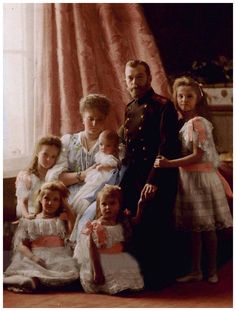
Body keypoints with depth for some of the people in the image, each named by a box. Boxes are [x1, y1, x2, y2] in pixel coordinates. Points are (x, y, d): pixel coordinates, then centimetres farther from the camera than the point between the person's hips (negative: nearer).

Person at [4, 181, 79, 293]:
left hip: (59, 257, 0)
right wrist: (32, 257, -15)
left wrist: (66, 207, 11)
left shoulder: (63, 219, 22)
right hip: (35, 257, 1)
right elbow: (21, 245, 8)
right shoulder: (28, 222, 19)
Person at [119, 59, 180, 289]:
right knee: (137, 230, 7)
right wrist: (124, 181, 14)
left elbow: (167, 149, -15)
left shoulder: (163, 106, -9)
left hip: (158, 183, -7)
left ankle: (161, 276, 9)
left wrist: (153, 181, -21)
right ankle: (141, 275, 18)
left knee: (158, 230, -3)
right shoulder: (129, 109, 15)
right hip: (133, 181, 7)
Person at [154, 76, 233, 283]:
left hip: (200, 177, -9)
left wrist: (169, 164, -22)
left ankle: (212, 271, 7)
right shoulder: (185, 124, 13)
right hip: (188, 178, 9)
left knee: (206, 226, -1)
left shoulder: (196, 123, -14)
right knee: (195, 228, 11)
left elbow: (197, 156, -20)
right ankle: (196, 271, 17)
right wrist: (167, 162, 5)